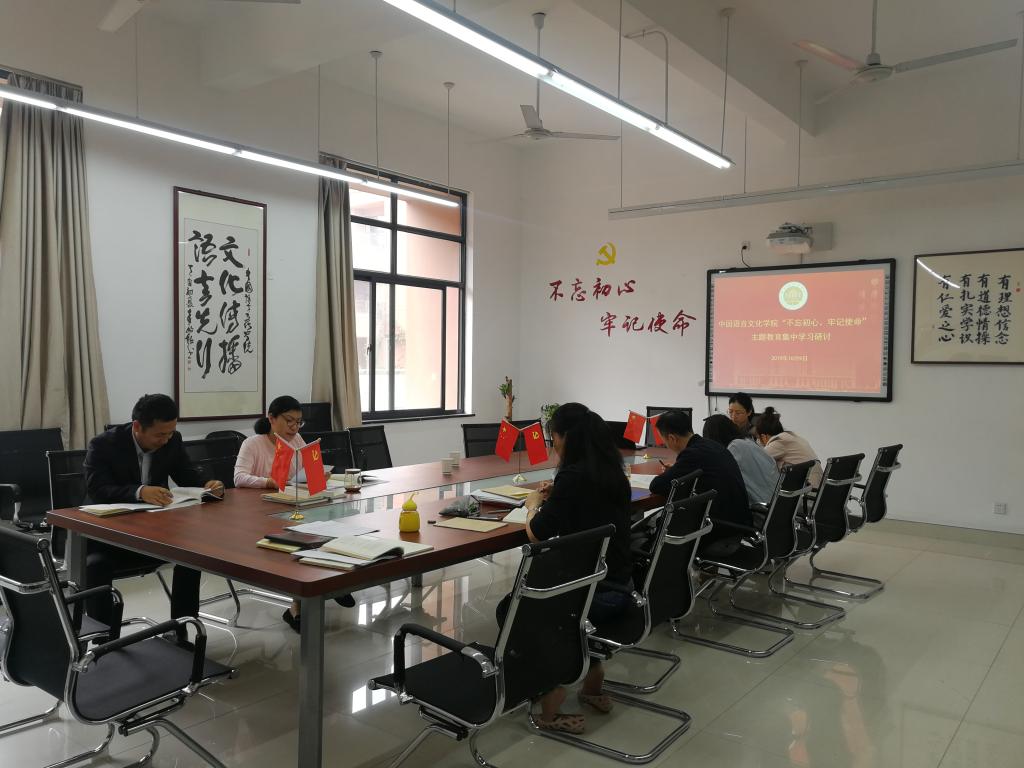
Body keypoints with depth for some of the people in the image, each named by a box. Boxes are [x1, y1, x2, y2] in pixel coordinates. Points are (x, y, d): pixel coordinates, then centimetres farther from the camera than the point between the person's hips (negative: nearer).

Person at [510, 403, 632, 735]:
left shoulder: (573, 475, -19)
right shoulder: (612, 472, 5)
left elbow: (537, 534, -15)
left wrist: (534, 505, 4)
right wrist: (556, 497, 14)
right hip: (619, 588, 8)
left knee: (509, 609, 13)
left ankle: (553, 703, 6)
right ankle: (592, 681, 35)